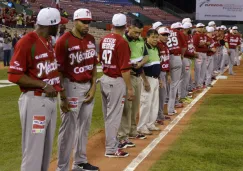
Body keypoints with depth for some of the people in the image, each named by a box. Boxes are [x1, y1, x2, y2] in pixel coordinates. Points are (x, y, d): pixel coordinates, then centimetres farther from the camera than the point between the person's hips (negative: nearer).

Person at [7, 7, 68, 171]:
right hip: (35, 101, -9)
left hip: (51, 99, 9)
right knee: (34, 148, -4)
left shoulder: (48, 42, 12)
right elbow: (14, 75, -18)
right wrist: (43, 85, -20)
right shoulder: (26, 43, -15)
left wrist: (57, 84, 6)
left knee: (47, 147, 17)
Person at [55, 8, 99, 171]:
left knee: (84, 127, 16)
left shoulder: (91, 39, 5)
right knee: (69, 129, -2)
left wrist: (93, 86, 4)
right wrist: (63, 97, -17)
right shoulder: (64, 41, -15)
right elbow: (58, 71, -14)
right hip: (71, 87, -7)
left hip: (88, 87, 7)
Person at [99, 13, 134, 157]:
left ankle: (112, 141, 31)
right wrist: (130, 88, -14)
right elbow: (124, 68, -18)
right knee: (114, 115, -1)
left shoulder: (104, 40, 6)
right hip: (116, 81, -8)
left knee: (108, 115, 17)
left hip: (104, 79, 8)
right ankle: (111, 149, 5)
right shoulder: (122, 42, -17)